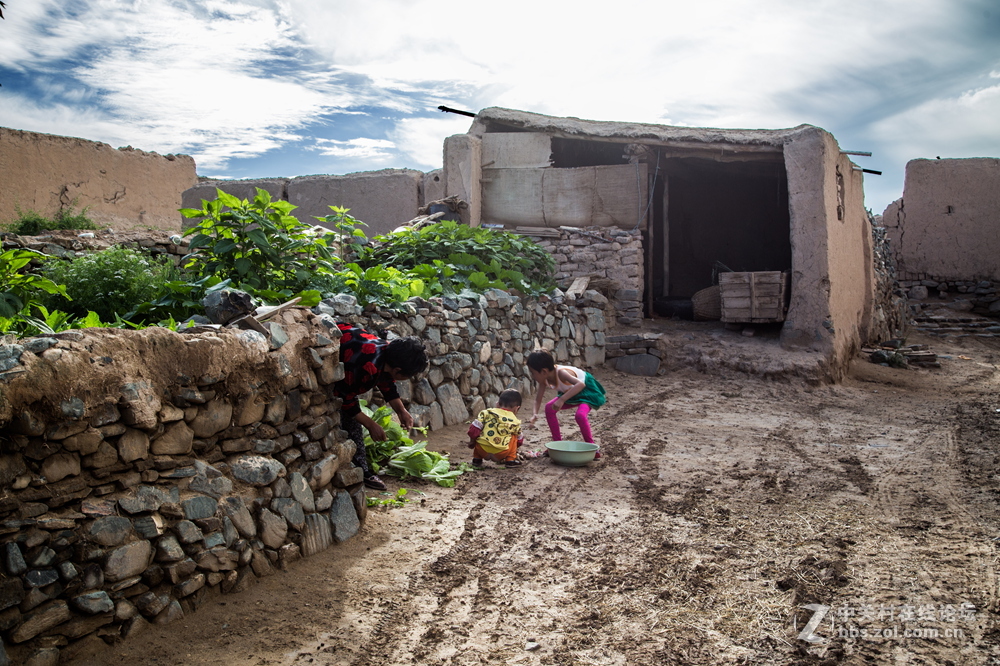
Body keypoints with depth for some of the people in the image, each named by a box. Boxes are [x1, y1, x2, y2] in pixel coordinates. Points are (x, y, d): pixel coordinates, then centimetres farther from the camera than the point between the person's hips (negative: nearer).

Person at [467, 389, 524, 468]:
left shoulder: (486, 413, 10)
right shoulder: (515, 421, 13)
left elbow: (474, 429, 3)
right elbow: (519, 440, 26)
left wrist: (472, 441, 19)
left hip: (482, 450, 1)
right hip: (500, 454, -1)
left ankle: (477, 459, 26)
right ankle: (510, 460, 20)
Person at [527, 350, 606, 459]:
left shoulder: (561, 373, -37)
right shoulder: (544, 379, -14)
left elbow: (580, 384, -54)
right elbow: (538, 399, -5)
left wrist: (562, 400, -61)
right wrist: (535, 414, -24)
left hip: (588, 390, -8)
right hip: (571, 393, 8)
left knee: (580, 415, -31)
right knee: (549, 408, -8)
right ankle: (558, 443, 5)